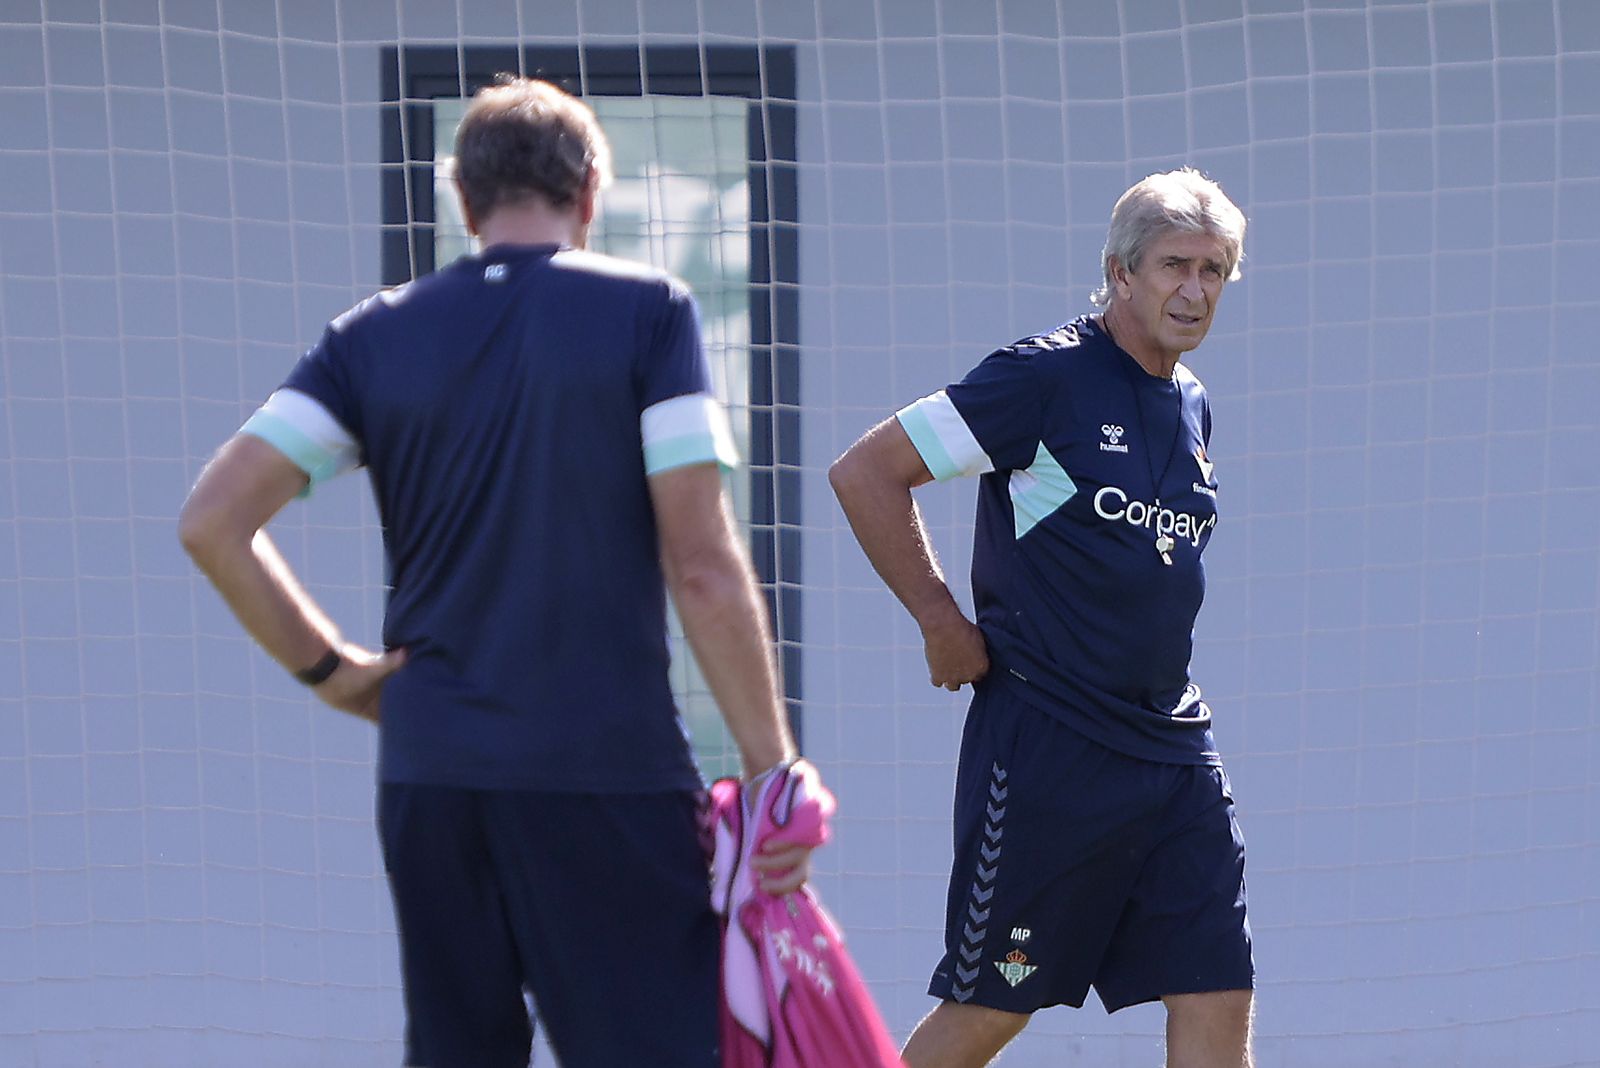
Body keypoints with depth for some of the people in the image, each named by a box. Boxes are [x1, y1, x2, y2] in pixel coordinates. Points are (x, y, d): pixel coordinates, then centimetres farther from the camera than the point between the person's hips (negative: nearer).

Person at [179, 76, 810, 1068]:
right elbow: (701, 565, -9)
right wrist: (773, 767, -6)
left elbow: (212, 521, -1)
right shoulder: (648, 310, -3)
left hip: (427, 769, 4)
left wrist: (330, 668, 8)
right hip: (610, 772, -4)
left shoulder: (376, 334, 6)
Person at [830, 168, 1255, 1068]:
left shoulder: (1191, 404, 13)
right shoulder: (1046, 377, -10)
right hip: (1045, 747, -7)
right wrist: (944, 625, -9)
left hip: (1174, 748, 7)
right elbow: (866, 471, -10)